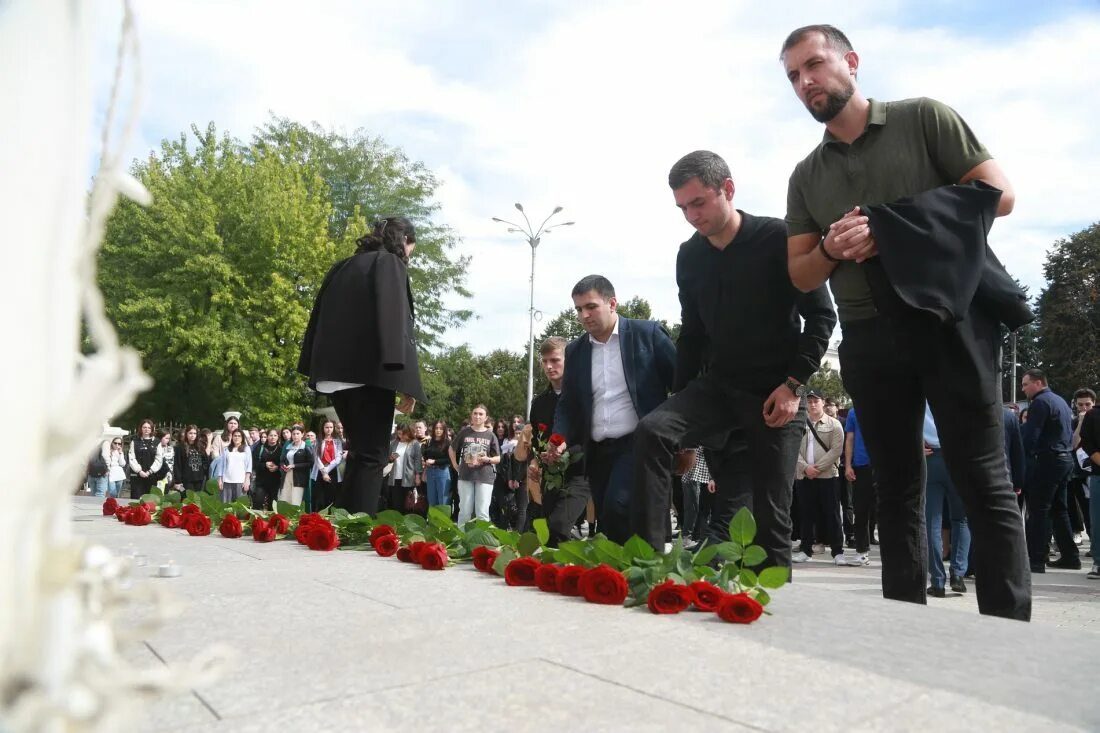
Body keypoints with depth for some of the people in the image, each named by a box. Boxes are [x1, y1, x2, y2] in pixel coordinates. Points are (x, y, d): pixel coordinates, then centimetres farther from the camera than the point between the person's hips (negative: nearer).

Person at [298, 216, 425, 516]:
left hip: (335, 372, 8)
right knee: (372, 455, -4)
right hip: (367, 372, -8)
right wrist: (406, 381, -20)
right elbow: (395, 323, -15)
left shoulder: (342, 267, 20)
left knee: (359, 451, 18)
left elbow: (320, 320, 19)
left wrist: (317, 369, 21)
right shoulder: (390, 264, -2)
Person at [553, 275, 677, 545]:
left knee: (618, 507, -24)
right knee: (609, 526, 5)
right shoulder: (575, 351, 13)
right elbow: (567, 405, 14)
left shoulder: (648, 334, 0)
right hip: (599, 452, 5)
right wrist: (561, 441, -4)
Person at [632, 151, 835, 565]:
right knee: (652, 431, -21)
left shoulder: (778, 239, -10)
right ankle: (644, 553, -18)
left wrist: (794, 383, -15)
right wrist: (681, 401, 10)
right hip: (717, 385, 4)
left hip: (775, 391, -4)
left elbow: (821, 316, -8)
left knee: (770, 511, -1)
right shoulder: (689, 256, 6)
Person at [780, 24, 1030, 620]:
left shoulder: (924, 118, 5)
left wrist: (893, 230, -13)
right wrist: (831, 248, -9)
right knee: (896, 490, 8)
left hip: (947, 316, -4)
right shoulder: (805, 178, 15)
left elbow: (997, 194, -3)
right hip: (869, 339, 4)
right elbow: (800, 276, 13)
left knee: (982, 481, -5)